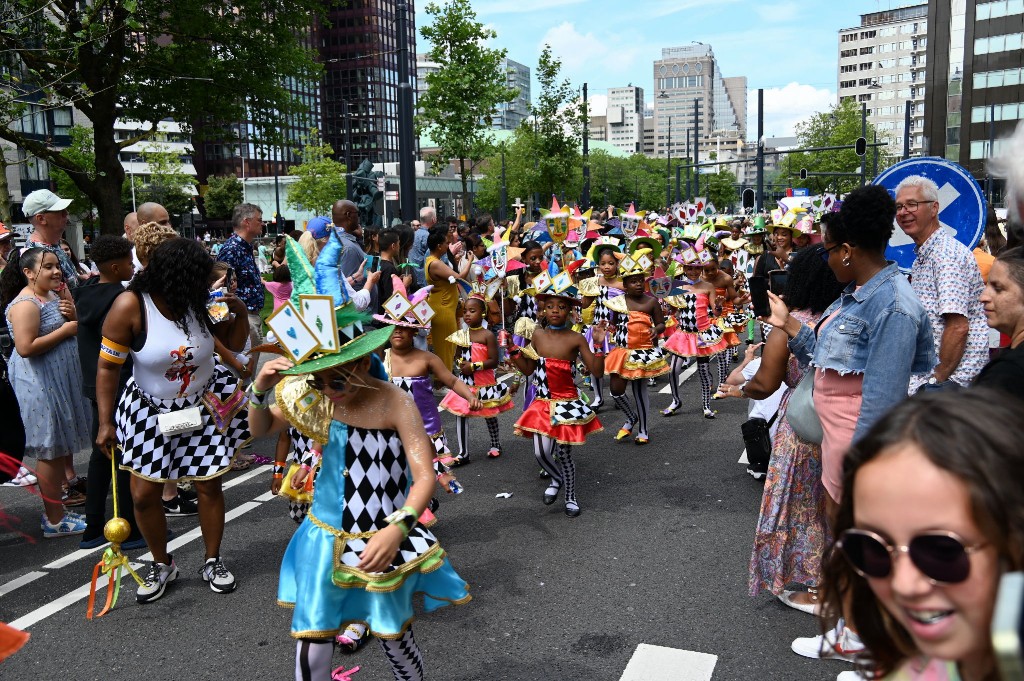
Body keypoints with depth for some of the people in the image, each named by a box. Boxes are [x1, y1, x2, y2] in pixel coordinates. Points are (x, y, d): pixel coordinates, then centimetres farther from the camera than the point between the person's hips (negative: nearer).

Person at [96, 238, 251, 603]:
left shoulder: (201, 301, -12)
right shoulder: (131, 305, -21)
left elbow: (235, 343, 1)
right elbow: (108, 366, -15)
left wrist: (240, 312, -18)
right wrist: (105, 423, -13)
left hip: (205, 405, 2)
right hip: (150, 410, -2)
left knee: (209, 486, 7)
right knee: (144, 494, 2)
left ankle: (213, 562, 27)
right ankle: (162, 565, 27)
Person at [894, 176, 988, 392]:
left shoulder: (948, 254, -15)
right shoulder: (922, 258, 16)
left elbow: (958, 327, -21)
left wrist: (938, 378, -16)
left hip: (952, 379, -9)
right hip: (926, 377, 9)